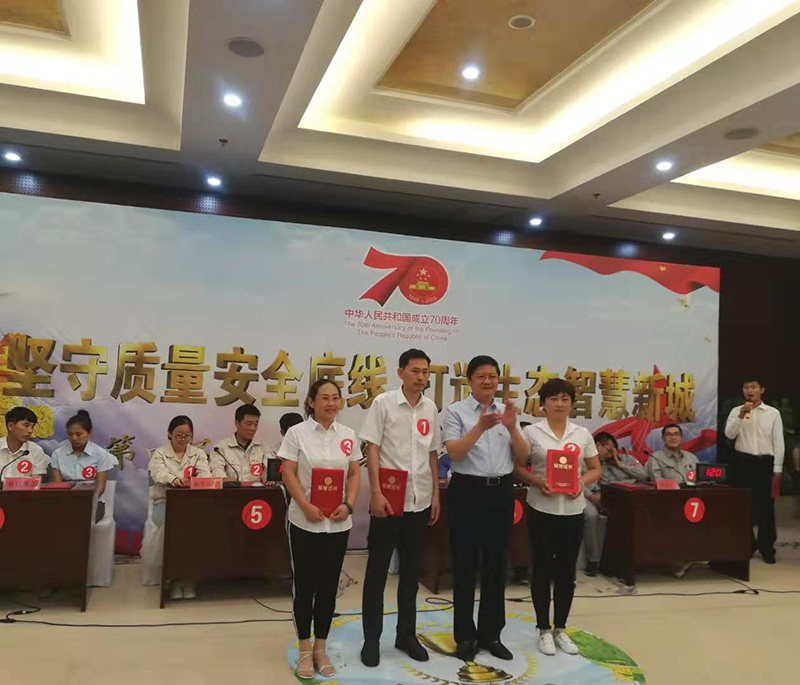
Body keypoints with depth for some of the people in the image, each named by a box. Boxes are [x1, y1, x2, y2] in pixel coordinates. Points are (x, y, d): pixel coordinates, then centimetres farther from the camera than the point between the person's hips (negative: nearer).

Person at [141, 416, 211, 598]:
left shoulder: (198, 453, 13)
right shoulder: (159, 453, 7)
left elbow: (206, 474, -5)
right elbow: (159, 473, -15)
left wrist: (199, 480, -31)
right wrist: (173, 479, -38)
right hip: (165, 502, -1)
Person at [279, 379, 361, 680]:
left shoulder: (348, 435, 5)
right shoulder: (297, 432, -5)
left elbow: (354, 474, 7)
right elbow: (289, 474, -7)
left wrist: (348, 505, -8)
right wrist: (306, 506, -18)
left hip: (338, 523, 3)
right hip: (305, 522, -3)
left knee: (328, 586, 10)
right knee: (305, 585, 6)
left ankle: (320, 649, 24)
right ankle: (305, 650, 20)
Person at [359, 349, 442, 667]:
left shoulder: (430, 408, 6)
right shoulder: (383, 403, -7)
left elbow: (433, 454, 12)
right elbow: (371, 449, -9)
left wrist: (435, 495, 9)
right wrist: (376, 493, -15)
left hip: (420, 500, 5)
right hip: (388, 498, -4)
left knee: (412, 570, 13)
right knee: (377, 570, 5)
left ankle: (406, 634, 26)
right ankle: (371, 637, 17)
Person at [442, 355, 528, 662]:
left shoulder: (506, 411, 9)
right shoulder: (456, 411, -4)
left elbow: (522, 456, 5)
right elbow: (454, 453, -15)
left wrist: (512, 428, -12)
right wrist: (480, 427, -27)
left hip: (501, 491, 4)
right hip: (467, 491, -4)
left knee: (497, 565, 12)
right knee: (465, 565, 5)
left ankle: (491, 634, 27)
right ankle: (465, 636, 18)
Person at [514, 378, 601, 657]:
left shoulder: (582, 434, 5)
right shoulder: (532, 432, -3)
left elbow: (595, 469, 10)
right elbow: (517, 467, -1)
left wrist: (582, 482, -10)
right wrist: (537, 481, -18)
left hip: (573, 510, 3)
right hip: (541, 509, -2)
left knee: (566, 571, 10)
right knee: (542, 569, 6)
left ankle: (560, 629, 26)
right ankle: (544, 630, 20)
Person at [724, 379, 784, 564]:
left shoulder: (773, 413, 2)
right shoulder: (736, 411, 4)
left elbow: (778, 442, 1)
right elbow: (729, 435, -8)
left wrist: (777, 470, -3)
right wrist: (741, 416, -19)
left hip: (765, 462, -1)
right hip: (742, 461, 1)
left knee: (766, 506, 3)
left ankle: (767, 548, 15)